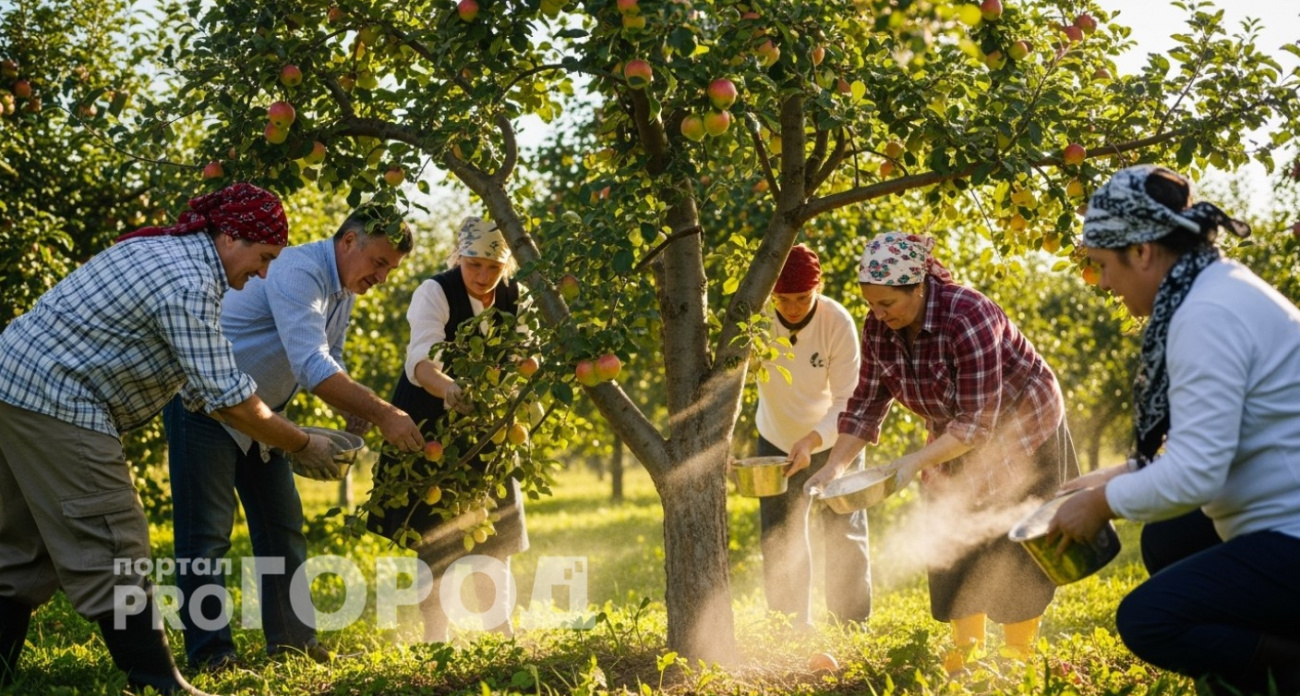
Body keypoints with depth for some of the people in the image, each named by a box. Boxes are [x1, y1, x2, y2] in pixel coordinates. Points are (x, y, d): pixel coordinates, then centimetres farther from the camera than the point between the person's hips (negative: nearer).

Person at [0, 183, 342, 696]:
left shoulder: (165, 249, 14)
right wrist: (302, 447, -7)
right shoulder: (189, 282, -18)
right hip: (53, 402, -10)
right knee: (112, 553, -7)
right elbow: (227, 398, -19)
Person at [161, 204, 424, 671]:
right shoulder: (299, 273, -26)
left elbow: (329, 362, 10)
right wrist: (382, 414, -37)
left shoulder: (345, 290, 5)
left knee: (281, 524, 9)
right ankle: (210, 655, -4)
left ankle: (293, 642, 15)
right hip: (205, 403, -10)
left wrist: (356, 410, -11)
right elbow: (311, 365, -36)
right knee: (207, 533, -8)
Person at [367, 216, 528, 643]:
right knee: (436, 534, -5)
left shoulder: (514, 299, -4)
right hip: (428, 424, -5)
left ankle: (499, 627, 21)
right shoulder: (435, 293, -21)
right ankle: (435, 635, 4)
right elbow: (421, 359, -36)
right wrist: (447, 389, -56)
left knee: (494, 526, 7)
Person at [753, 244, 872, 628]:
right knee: (779, 544, 5)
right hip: (777, 442, 2)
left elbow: (846, 401, -24)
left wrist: (812, 441, -41)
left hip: (833, 441, -1)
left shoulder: (838, 323, -27)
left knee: (846, 540, -2)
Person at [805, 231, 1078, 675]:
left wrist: (916, 462, -41)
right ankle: (965, 651, 11)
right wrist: (835, 465, -19)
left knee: (1013, 551, -4)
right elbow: (866, 404, -8)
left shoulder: (968, 319, -35)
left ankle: (1019, 656, 7)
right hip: (956, 439, 6)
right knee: (954, 547, 2)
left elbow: (978, 422, -34)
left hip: (1020, 429, -6)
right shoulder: (878, 329, -15)